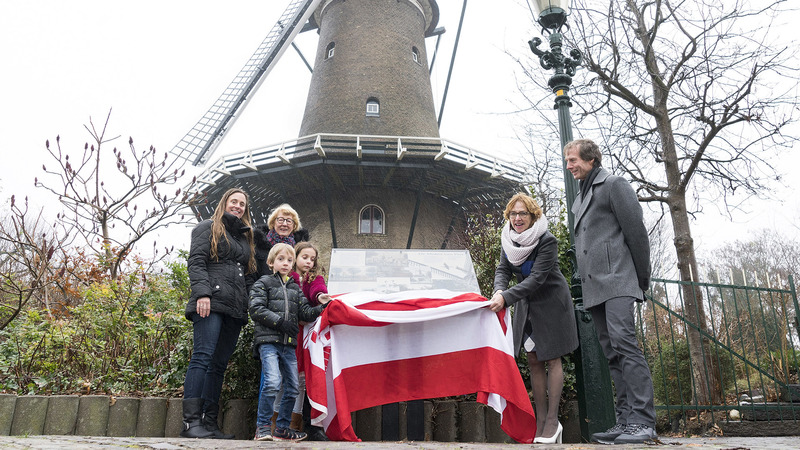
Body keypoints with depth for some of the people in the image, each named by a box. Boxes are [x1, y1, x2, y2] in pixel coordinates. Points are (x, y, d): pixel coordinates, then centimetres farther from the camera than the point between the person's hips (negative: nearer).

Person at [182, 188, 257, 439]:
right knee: (203, 357, -13)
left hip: (235, 309, 6)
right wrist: (202, 293, -16)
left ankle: (209, 422, 5)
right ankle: (191, 422, -13)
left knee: (219, 364, 4)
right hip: (211, 304, -6)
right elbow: (196, 262, -3)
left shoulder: (245, 237, 27)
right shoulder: (208, 228, 9)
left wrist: (251, 304, 13)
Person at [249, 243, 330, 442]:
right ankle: (262, 427, -4)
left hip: (289, 344, 6)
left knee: (292, 388, 4)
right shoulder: (263, 283, 6)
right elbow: (256, 310, -7)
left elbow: (305, 312, 13)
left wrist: (321, 308, -6)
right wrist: (280, 322, -13)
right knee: (272, 382, -19)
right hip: (268, 341, -5)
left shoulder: (295, 288, 21)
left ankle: (282, 428, 18)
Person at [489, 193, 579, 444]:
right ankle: (541, 420, 12)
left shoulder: (546, 241, -22)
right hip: (526, 305, 6)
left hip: (551, 303, -6)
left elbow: (537, 278, -29)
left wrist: (507, 298, -39)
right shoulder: (508, 240, -3)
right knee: (534, 361, 6)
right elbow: (503, 270, -6)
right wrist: (499, 291, -28)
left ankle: (553, 420, 6)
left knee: (552, 359, -2)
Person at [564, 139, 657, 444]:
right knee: (612, 353, 5)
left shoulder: (614, 185, 1)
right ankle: (625, 422, 6)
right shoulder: (581, 198, 25)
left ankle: (643, 422, -14)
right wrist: (585, 285, 16)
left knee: (623, 342, -17)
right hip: (595, 289, 8)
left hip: (618, 281, -8)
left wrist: (643, 279, -4)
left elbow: (636, 231, -4)